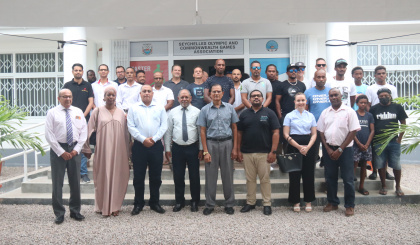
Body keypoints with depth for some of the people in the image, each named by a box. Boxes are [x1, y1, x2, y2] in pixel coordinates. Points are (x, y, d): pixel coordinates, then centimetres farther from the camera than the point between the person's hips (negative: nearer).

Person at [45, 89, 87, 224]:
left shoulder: (78, 112, 9)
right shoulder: (52, 112, 0)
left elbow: (84, 132, 6)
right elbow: (49, 135, -5)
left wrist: (76, 149, -5)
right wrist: (61, 152, -10)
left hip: (74, 150, 3)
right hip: (58, 149, -3)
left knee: (75, 182, 9)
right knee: (57, 183, 1)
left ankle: (75, 211, 23)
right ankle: (59, 213, 13)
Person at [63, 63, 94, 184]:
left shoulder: (87, 85, 11)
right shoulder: (67, 85, 9)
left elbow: (90, 102, 6)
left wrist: (83, 115, -6)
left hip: (84, 120, 0)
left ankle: (83, 172, 5)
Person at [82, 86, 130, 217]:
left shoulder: (121, 113, 9)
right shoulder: (98, 111, 2)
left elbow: (126, 133, 11)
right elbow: (89, 130, 2)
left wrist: (127, 154, 11)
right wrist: (87, 148, 0)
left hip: (118, 150, 2)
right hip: (102, 150, -2)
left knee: (117, 177, 4)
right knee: (103, 177, 2)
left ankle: (115, 206, 16)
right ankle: (103, 207, 14)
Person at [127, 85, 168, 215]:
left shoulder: (160, 108, 10)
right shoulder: (133, 108, 7)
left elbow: (164, 126, 3)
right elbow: (131, 127, -1)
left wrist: (154, 139, -10)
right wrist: (143, 139, -11)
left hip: (156, 145, 1)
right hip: (139, 145, -1)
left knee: (156, 176, 7)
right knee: (138, 177, 3)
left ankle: (154, 202, 20)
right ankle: (138, 204, 15)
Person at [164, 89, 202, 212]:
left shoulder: (197, 112, 1)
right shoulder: (172, 112, 5)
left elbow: (201, 131, 2)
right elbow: (168, 131, 7)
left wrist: (201, 148, -1)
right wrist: (167, 148, 3)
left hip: (193, 148, -1)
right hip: (177, 148, 1)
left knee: (194, 176, 7)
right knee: (178, 177, 8)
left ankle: (195, 202, 23)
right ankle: (179, 202, 24)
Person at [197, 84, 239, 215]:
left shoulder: (229, 108, 6)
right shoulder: (205, 110, 3)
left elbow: (234, 128, 7)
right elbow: (203, 131, 1)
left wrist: (235, 148, 1)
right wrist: (205, 151, -5)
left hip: (227, 142, 1)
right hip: (211, 143, 0)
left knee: (228, 175, 7)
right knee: (211, 175, 5)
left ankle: (229, 204, 19)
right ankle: (210, 205, 17)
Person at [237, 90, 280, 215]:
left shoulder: (269, 113, 2)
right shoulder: (244, 114, 9)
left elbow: (275, 133, -2)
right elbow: (239, 133, 10)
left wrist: (273, 151, -8)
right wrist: (239, 150, 4)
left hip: (264, 153, -2)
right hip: (247, 153, 2)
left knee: (265, 179, 3)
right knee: (250, 179, 10)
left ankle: (267, 204, 14)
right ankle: (250, 202, 22)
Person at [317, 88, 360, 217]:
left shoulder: (349, 111, -4)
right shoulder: (325, 112, 8)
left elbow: (353, 131, -8)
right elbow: (321, 132, 8)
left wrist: (340, 150, -11)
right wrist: (328, 149, -3)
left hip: (345, 149, -3)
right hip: (328, 148, 4)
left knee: (348, 179, 1)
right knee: (330, 177, 10)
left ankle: (349, 205, 14)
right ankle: (332, 203, 24)